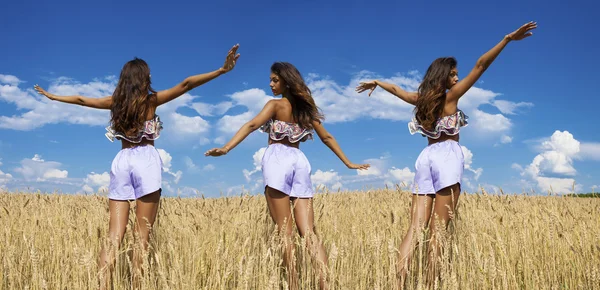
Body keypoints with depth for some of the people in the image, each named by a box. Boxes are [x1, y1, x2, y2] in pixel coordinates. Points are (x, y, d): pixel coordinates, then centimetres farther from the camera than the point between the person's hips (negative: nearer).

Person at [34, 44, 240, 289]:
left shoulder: (115, 101, 11)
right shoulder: (151, 99, 0)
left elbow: (81, 99, 24)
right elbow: (186, 84, -9)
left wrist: (52, 96, 41)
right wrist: (222, 70, -13)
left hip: (121, 161, 4)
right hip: (146, 160, -4)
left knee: (114, 235, 1)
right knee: (142, 236, -2)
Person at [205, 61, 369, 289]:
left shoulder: (275, 104, 2)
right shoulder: (306, 107, 19)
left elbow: (252, 125, -14)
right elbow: (327, 137, 23)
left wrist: (226, 148, -26)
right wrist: (348, 163, 30)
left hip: (278, 159, -5)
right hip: (299, 161, 5)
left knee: (284, 231, -2)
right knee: (308, 232, 1)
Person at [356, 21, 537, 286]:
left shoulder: (420, 99, 13)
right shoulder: (451, 96, -1)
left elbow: (395, 89, 31)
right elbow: (480, 66, -8)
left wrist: (375, 82, 50)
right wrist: (508, 39, -10)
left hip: (426, 157, 6)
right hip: (447, 156, -6)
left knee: (415, 227, -2)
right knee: (438, 228, -7)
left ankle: (399, 282, -13)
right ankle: (431, 284, -9)